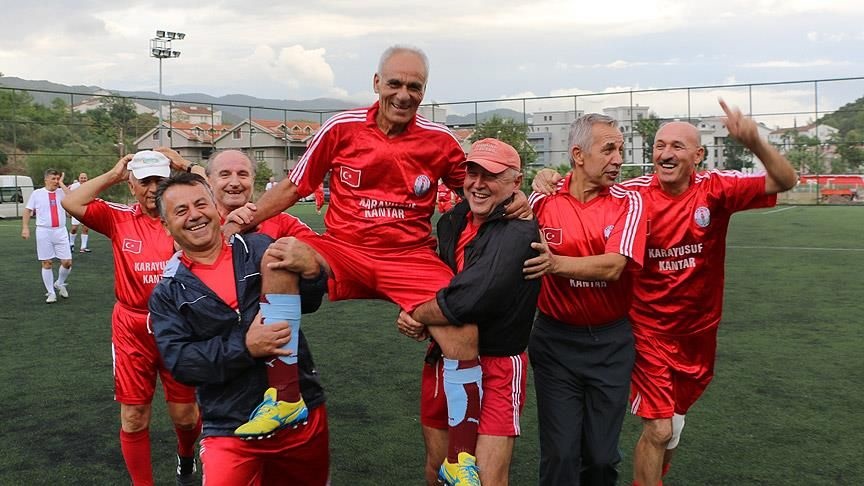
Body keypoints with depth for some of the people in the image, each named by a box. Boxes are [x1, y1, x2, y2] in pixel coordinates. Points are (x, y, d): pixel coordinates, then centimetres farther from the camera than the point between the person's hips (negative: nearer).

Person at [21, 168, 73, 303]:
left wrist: (62, 184, -9)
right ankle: (51, 292, 12)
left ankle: (59, 284, 25)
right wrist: (25, 228, -2)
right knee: (47, 263, 2)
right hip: (44, 232, -1)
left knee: (67, 262, -1)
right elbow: (27, 211, 6)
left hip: (60, 231, 1)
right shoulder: (37, 193, 2)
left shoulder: (62, 192, 4)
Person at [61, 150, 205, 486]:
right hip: (132, 330, 0)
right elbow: (71, 203, -12)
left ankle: (186, 455, 44)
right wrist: (113, 175, -5)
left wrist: (194, 172, -7)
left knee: (184, 414, 10)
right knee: (134, 418, 6)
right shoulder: (119, 218, 0)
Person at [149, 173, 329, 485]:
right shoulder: (167, 294, 3)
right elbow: (178, 361, -8)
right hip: (232, 431, -1)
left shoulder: (259, 249, 1)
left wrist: (312, 273, -24)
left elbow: (306, 300, -2)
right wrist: (244, 347, -21)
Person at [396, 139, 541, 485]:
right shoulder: (452, 222, 6)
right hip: (444, 357, 7)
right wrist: (410, 314, -5)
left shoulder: (518, 232, -20)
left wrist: (416, 315, -11)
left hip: (496, 365, -7)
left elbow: (467, 301, -29)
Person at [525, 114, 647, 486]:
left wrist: (557, 264, -30)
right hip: (555, 341, 0)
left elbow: (613, 266, -19)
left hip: (611, 342, 1)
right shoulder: (543, 200, -4)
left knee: (602, 456, 11)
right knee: (560, 455, 3)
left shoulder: (628, 203, -6)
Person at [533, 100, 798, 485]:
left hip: (699, 330, 3)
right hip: (650, 329, -3)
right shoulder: (634, 194, -14)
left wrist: (754, 142, -35)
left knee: (675, 420, 22)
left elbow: (785, 182, -17)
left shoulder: (716, 189, -11)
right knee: (658, 428, -5)